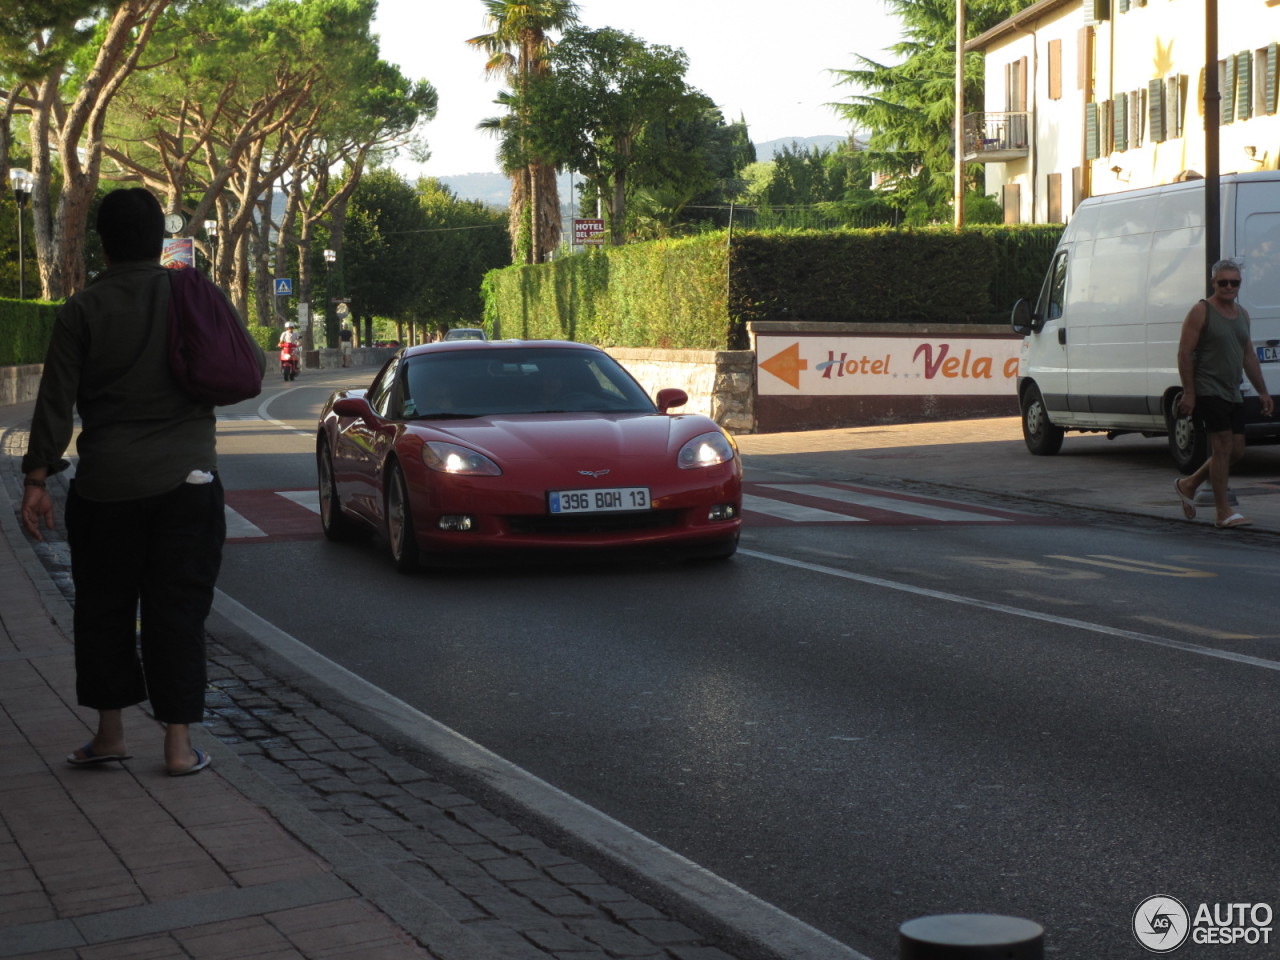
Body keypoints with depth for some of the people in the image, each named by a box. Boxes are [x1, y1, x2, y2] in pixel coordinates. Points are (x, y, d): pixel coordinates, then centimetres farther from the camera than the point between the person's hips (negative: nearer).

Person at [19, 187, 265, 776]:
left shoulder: (82, 310, -4)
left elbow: (55, 401, -6)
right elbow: (249, 369, 5)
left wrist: (36, 478, -3)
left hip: (105, 485, -1)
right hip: (186, 481, 1)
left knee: (103, 609, 14)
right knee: (177, 611, 5)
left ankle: (110, 732, 18)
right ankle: (179, 744, 4)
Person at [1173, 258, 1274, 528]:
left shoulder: (1242, 314, 14)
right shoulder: (1201, 312, -8)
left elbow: (1249, 356, 20)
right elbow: (1185, 353, -11)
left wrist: (1262, 391, 17)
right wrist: (1188, 392, -17)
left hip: (1232, 393, 8)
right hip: (1208, 391, -8)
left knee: (1236, 450, 8)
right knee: (1222, 447, -11)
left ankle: (1188, 485, 27)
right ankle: (1223, 513, -7)